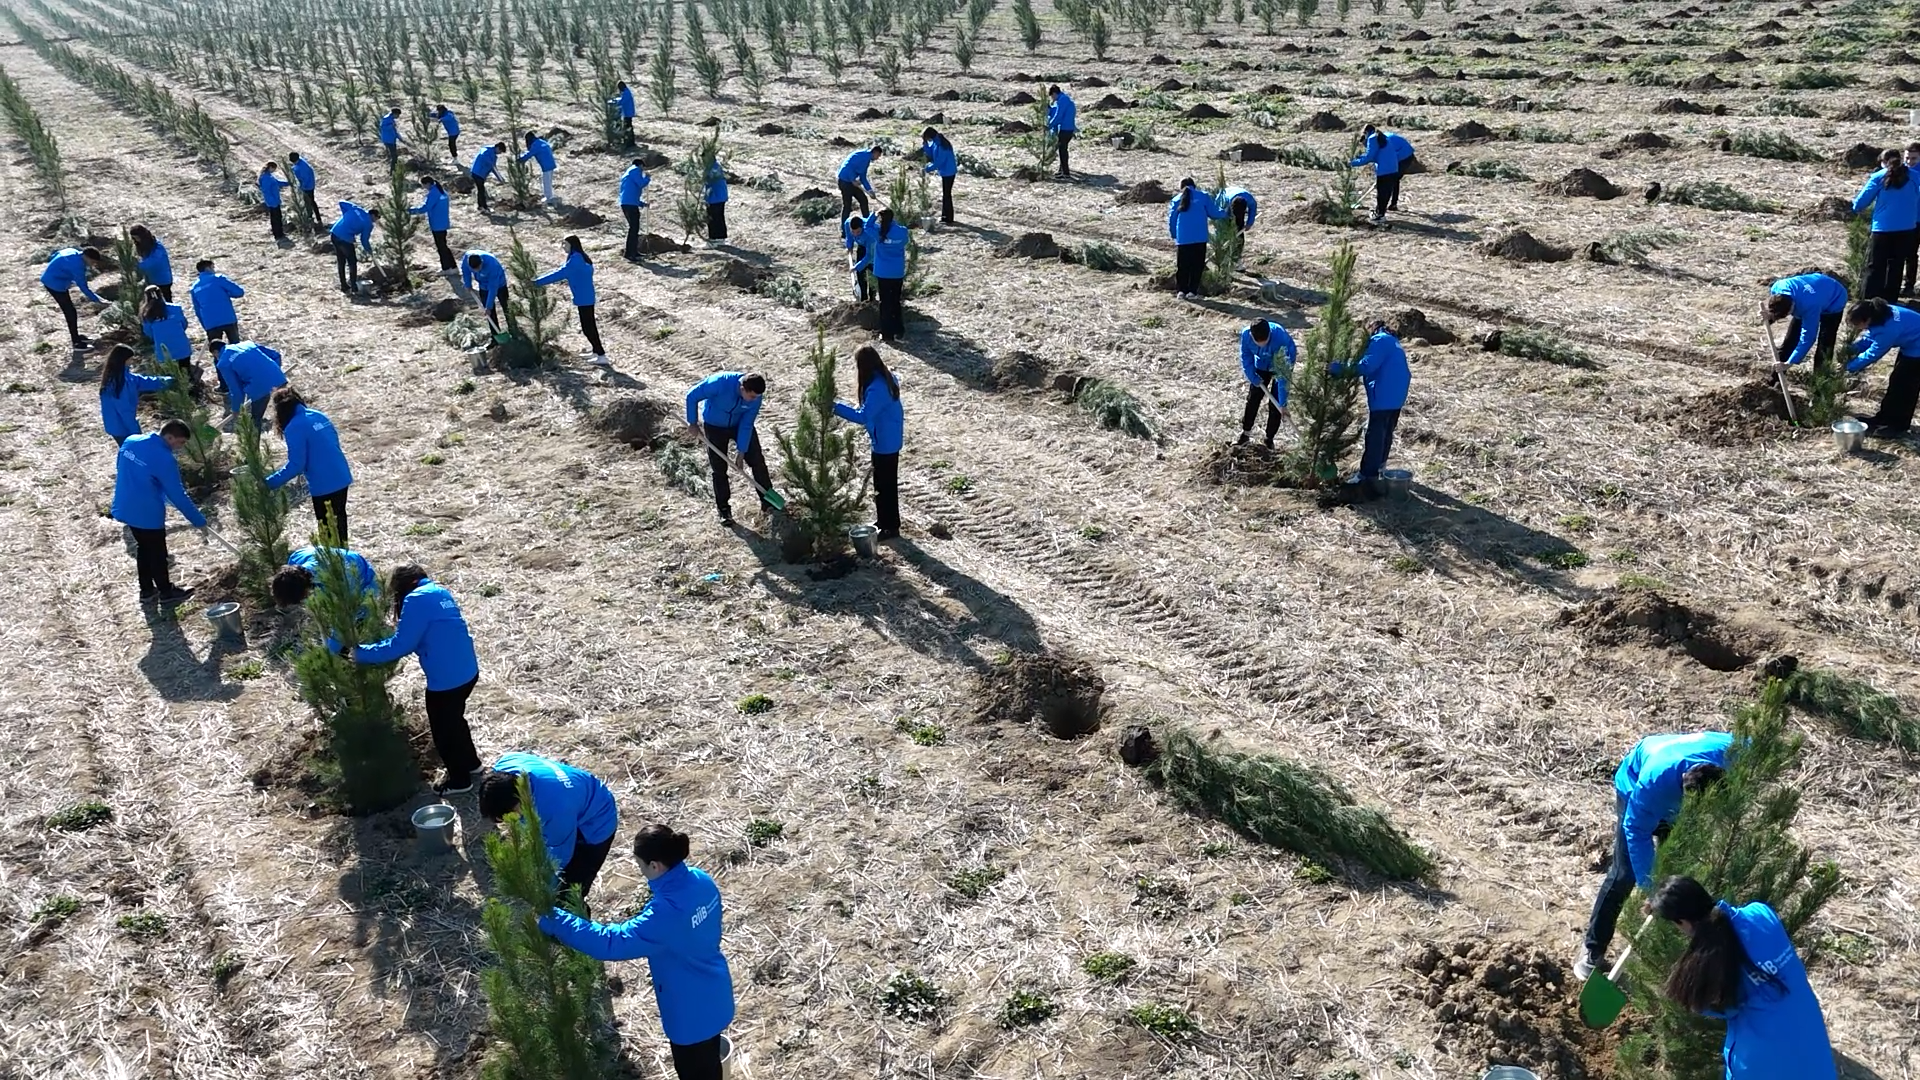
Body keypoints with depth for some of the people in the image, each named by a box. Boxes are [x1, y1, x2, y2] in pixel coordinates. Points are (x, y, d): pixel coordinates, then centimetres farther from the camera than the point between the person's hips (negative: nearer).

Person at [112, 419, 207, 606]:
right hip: (148, 513, -8)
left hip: (126, 508, 8)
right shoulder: (164, 459, -24)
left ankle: (147, 590, 32)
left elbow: (120, 468, 15)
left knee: (143, 548, 23)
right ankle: (166, 592, 26)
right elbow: (177, 495, -19)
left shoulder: (130, 441, -2)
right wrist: (199, 520, -10)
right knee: (157, 553, 11)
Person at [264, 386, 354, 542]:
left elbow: (295, 465, -16)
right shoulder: (319, 415, 7)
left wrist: (270, 483, -9)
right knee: (338, 519, 24)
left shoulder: (294, 427, -15)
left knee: (327, 527, 7)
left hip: (324, 486, -8)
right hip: (342, 478, 8)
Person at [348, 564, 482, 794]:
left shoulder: (416, 600, -14)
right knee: (454, 719, 30)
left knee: (442, 729, 13)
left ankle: (459, 780, 29)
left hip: (446, 679, -9)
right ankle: (470, 762, 48)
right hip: (467, 671, 9)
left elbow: (400, 646, -16)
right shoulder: (439, 592, 12)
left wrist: (361, 654, -6)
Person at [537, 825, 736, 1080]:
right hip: (712, 996, 7)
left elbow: (611, 942, -34)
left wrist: (553, 920, -28)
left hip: (692, 1010, -7)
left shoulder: (667, 913, -37)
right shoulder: (701, 881, -11)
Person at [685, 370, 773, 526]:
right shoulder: (720, 382, -38)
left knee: (757, 460, 0)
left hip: (739, 424, 3)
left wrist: (741, 450, -16)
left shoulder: (756, 396, -26)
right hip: (714, 426, -2)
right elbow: (692, 396, -25)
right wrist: (693, 423, -18)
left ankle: (768, 500, 16)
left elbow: (746, 425, -18)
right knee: (719, 469, 0)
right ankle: (724, 509, 14)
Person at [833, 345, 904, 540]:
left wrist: (836, 407, -33)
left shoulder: (876, 388, -29)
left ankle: (891, 527, 14)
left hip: (885, 443, -10)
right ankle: (884, 520, 35)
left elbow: (863, 417, -35)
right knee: (884, 482, 21)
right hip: (889, 439, 10)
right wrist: (862, 407, 9)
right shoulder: (886, 378, 2)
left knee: (884, 485, 3)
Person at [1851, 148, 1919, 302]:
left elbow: (1861, 201, -1)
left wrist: (1857, 207, 20)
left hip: (1883, 229, -3)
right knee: (1896, 267, 14)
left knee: (1875, 268, 1)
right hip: (1906, 230, 3)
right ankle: (1889, 302, 19)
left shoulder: (1879, 176, -2)